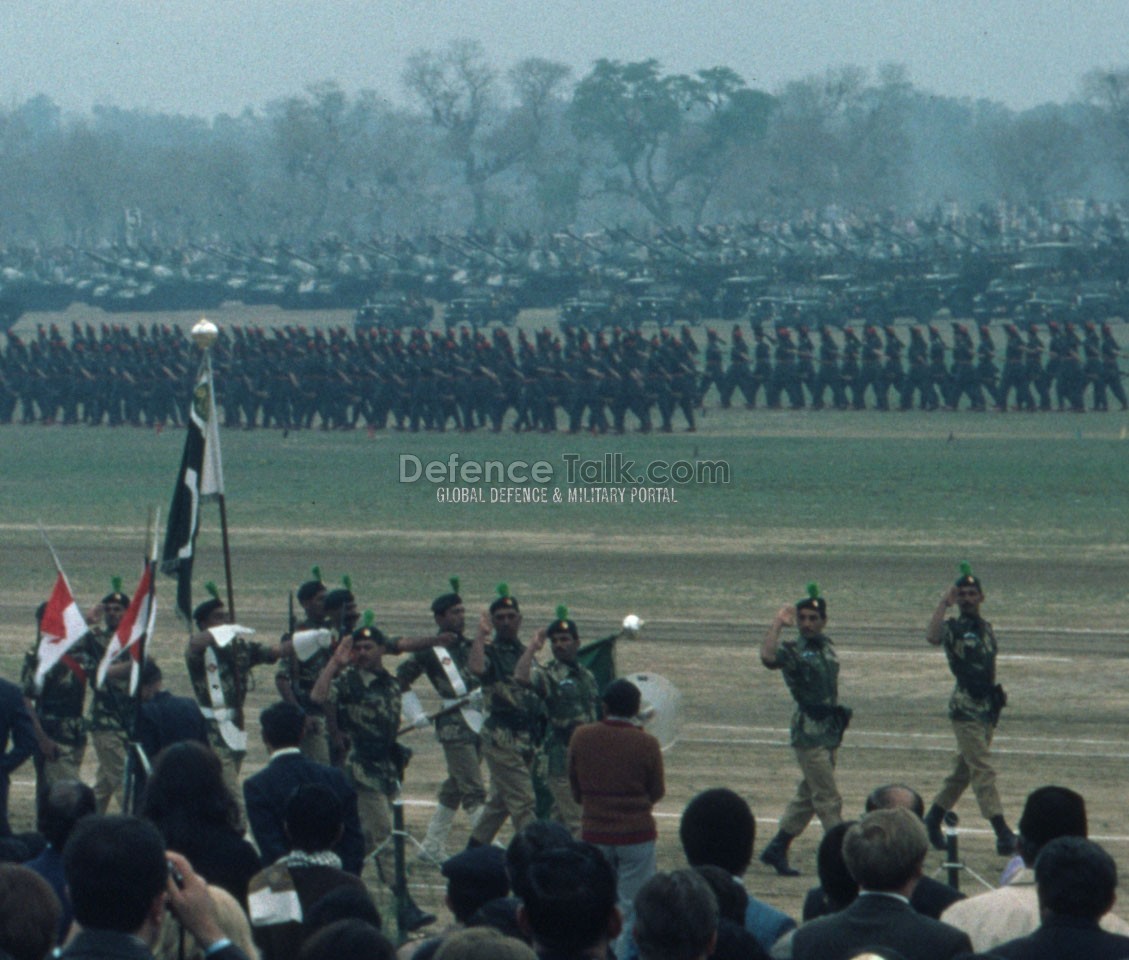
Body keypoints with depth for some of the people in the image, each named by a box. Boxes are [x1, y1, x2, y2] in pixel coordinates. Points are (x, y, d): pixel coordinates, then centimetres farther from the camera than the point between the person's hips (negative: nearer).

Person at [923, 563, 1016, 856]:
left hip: (988, 707, 8)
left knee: (964, 770, 14)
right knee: (983, 771, -12)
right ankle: (1003, 834, -19)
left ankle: (933, 819, 28)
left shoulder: (985, 628, 16)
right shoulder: (953, 628, -6)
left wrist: (997, 691, 14)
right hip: (966, 708, -7)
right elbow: (932, 636, -29)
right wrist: (944, 603, -25)